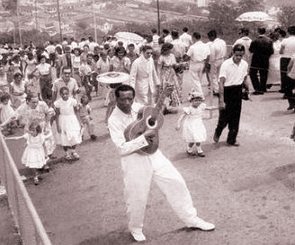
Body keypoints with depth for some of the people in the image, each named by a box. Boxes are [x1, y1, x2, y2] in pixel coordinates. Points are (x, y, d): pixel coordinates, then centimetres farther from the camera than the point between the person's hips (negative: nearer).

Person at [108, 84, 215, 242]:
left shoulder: (138, 107, -2)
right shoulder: (114, 120, -18)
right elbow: (122, 148, -25)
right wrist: (144, 138, -28)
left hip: (153, 154, 6)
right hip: (134, 160, -5)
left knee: (176, 182, 5)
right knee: (137, 198, 5)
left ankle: (191, 219, 22)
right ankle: (135, 228, 35)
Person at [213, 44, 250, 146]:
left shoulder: (244, 64, 1)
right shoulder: (226, 64, -16)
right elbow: (221, 83, -19)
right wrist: (221, 100, -23)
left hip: (238, 92, 5)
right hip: (227, 91, -5)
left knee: (235, 118, 9)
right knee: (224, 117, 0)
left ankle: (232, 139, 22)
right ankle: (217, 133, 31)